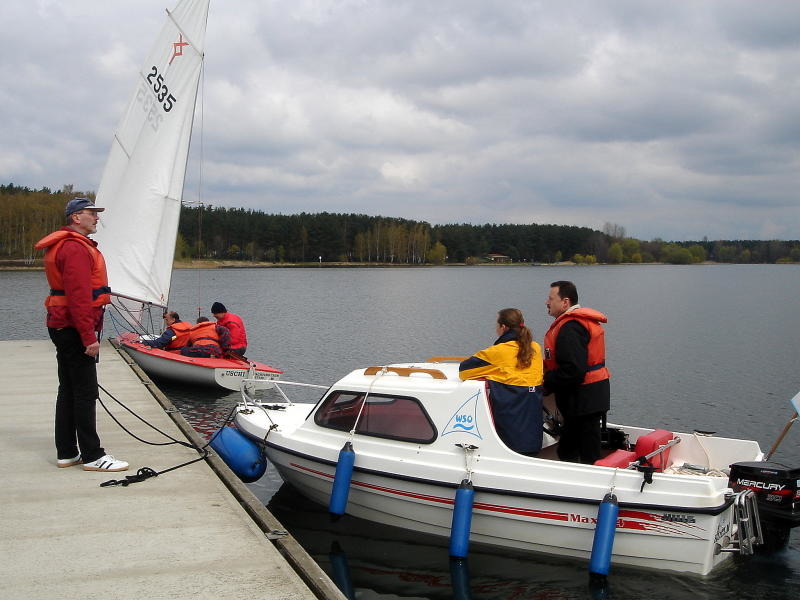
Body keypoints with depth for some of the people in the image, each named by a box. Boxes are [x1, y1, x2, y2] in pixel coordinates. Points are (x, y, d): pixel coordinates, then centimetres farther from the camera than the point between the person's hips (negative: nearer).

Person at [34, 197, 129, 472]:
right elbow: (79, 296, -23)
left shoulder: (65, 246, 20)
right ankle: (92, 456, -3)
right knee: (85, 393, -7)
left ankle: (67, 452, 18)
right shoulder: (75, 248, -15)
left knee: (68, 391, 12)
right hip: (75, 328, -11)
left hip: (62, 327, 11)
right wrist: (89, 337, -23)